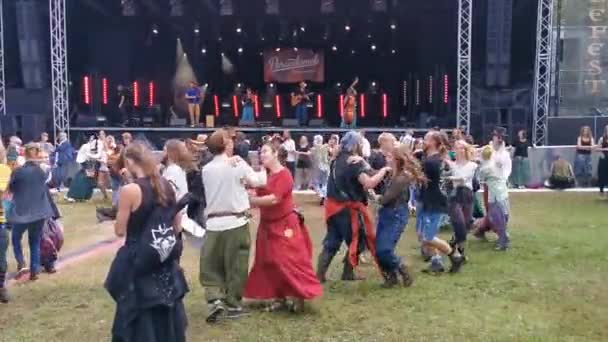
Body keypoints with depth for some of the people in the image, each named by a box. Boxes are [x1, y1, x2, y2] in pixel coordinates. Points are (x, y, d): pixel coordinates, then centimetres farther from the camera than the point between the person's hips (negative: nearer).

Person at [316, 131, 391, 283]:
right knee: (356, 241, 12)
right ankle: (348, 273, 20)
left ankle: (320, 274, 8)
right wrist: (384, 170, -14)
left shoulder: (337, 160, 9)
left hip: (334, 205, 7)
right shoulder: (355, 162, -16)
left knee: (331, 242, 11)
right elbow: (369, 183, -27)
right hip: (349, 208, -7)